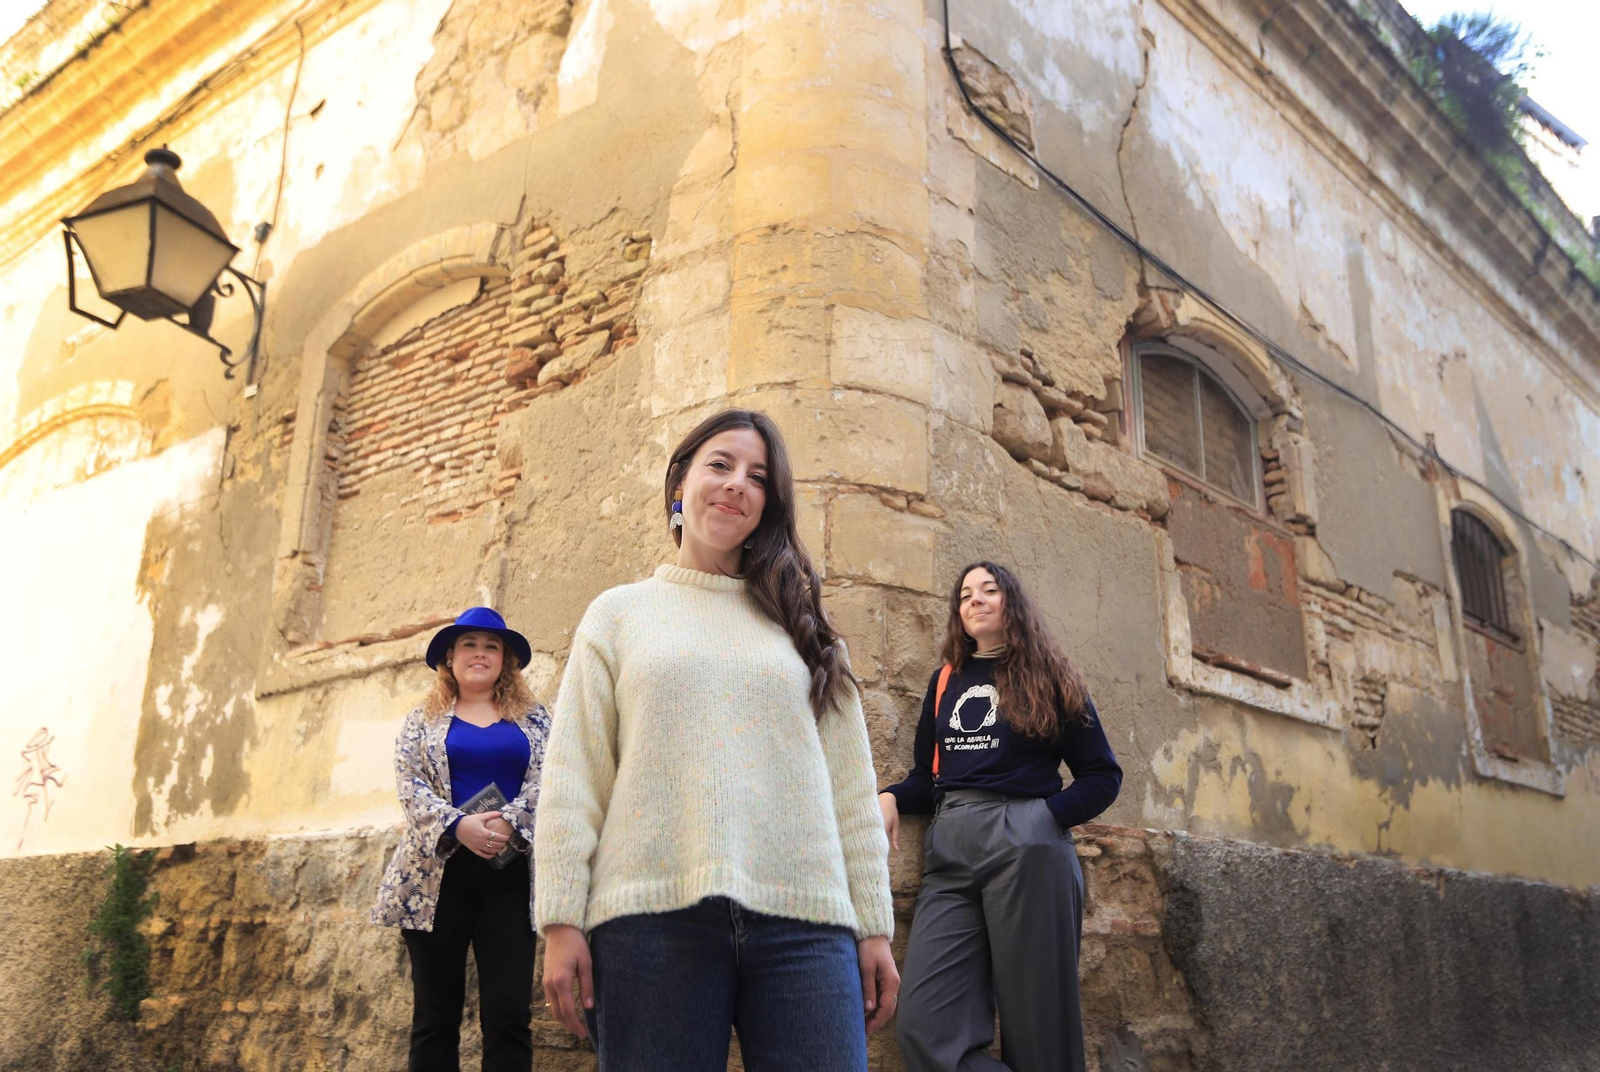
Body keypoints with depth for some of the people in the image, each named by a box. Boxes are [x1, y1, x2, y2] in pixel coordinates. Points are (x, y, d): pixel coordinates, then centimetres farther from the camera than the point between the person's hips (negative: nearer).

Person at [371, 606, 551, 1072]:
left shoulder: (533, 719, 13)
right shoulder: (423, 720, 12)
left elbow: (545, 781, 0)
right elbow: (410, 786, -1)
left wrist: (507, 823, -18)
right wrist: (458, 826, -19)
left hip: (509, 874, 0)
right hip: (439, 874, 0)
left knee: (509, 1015, -4)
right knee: (435, 1016, 4)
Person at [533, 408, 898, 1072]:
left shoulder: (801, 625, 17)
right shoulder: (620, 613, 13)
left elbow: (851, 786, 13)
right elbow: (572, 779, 6)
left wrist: (874, 925, 7)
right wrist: (561, 920, -2)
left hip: (804, 920, 1)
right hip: (651, 917, -1)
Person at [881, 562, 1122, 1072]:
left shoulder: (1048, 679, 10)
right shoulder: (945, 682, 20)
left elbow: (1103, 775, 7)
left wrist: (1048, 816, -8)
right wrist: (892, 798, -2)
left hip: (1025, 847, -3)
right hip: (950, 852, 3)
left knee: (1036, 1028, -2)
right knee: (924, 1028, -12)